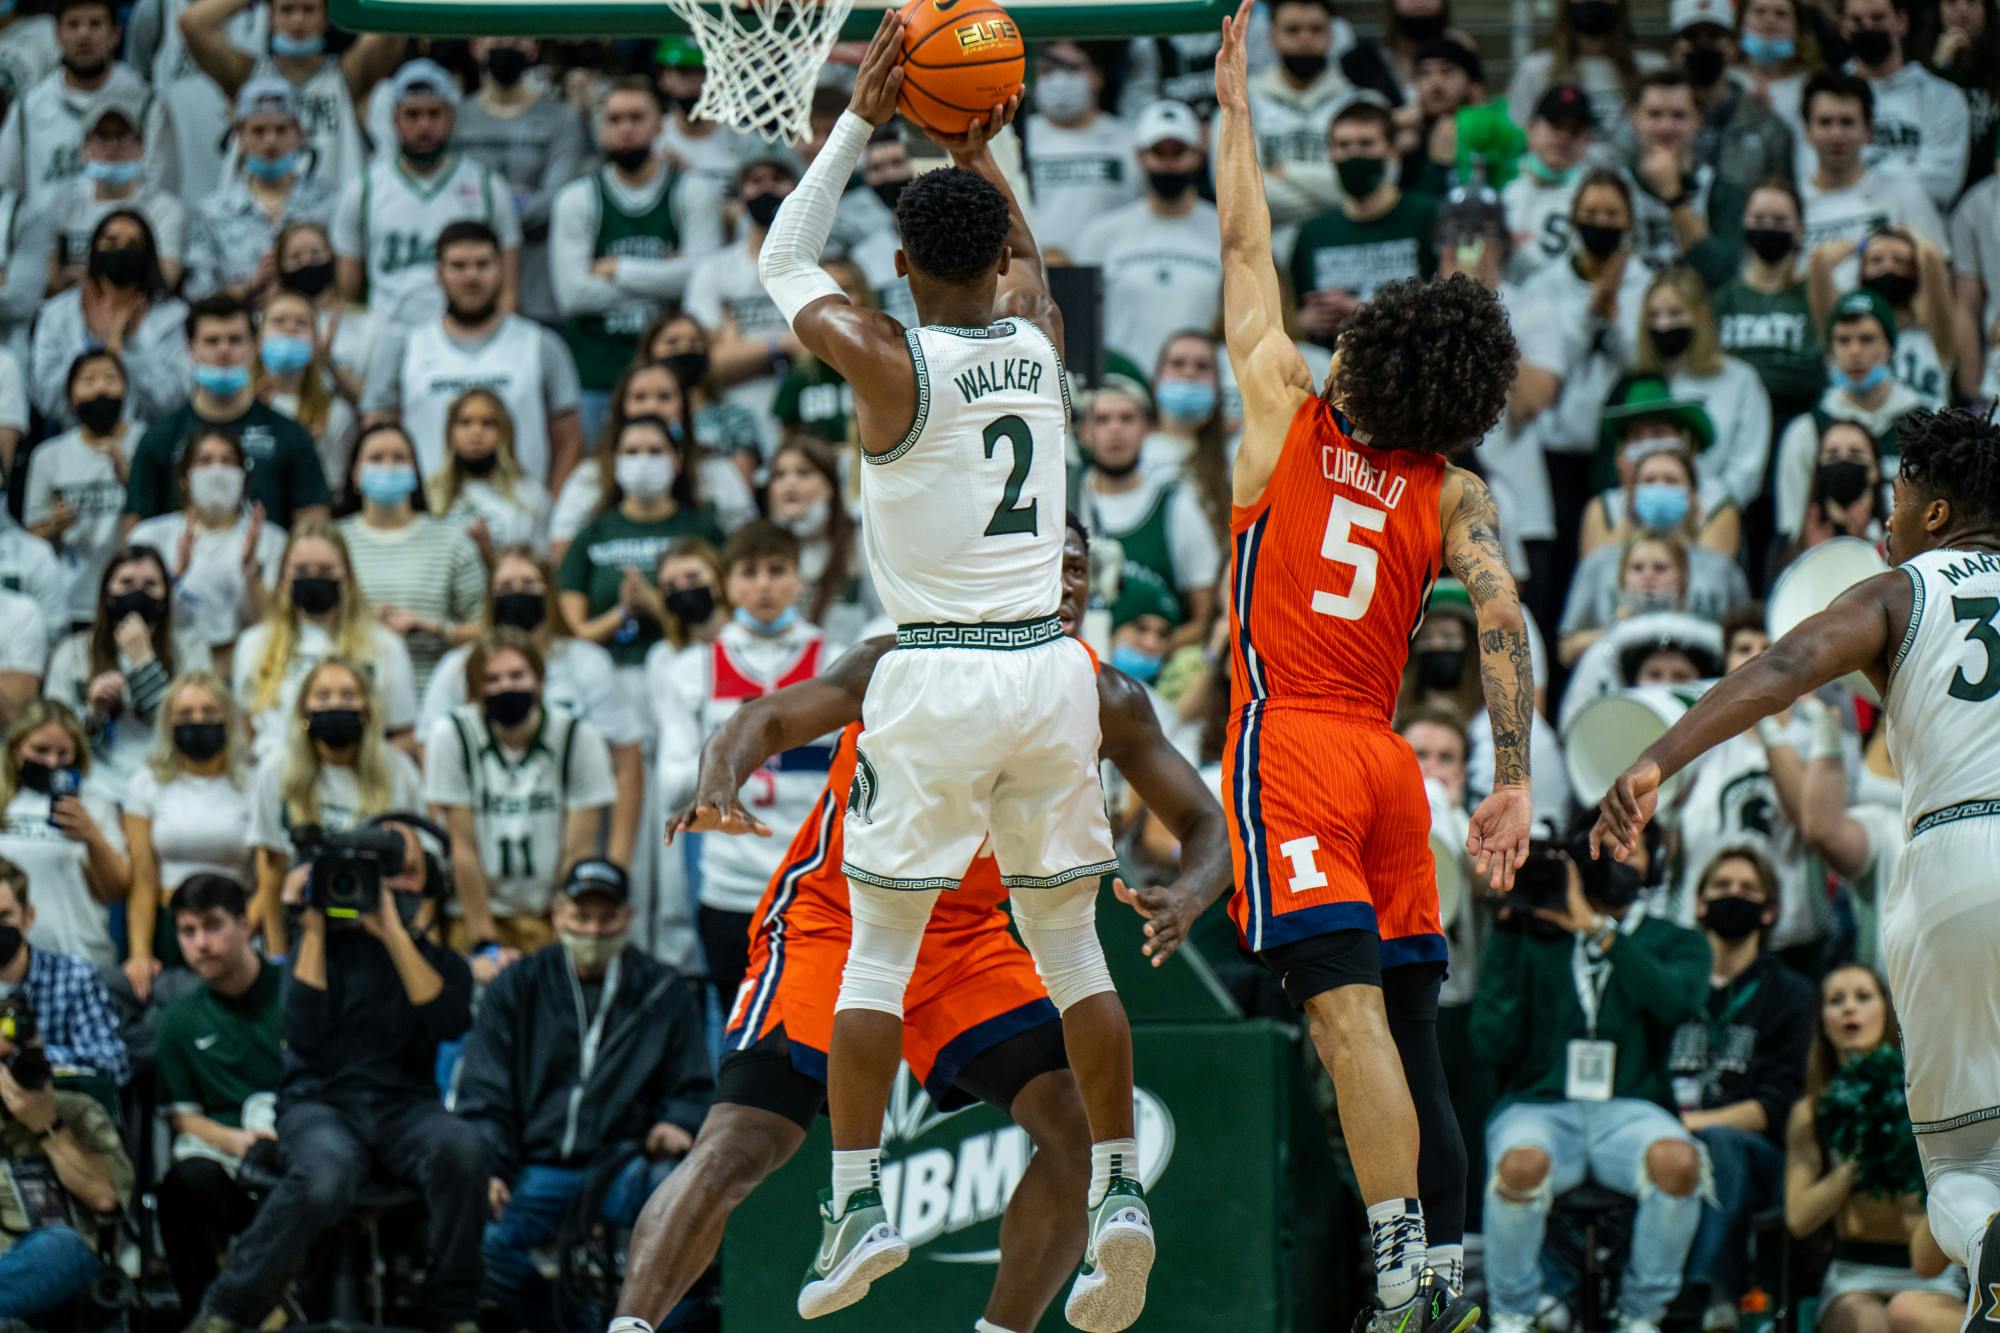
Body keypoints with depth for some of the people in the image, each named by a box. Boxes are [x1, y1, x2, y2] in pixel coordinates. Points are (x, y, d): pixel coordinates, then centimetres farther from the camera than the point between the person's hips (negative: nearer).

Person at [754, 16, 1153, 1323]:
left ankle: (860, 1203, -1)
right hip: (1050, 667, 4)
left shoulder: (887, 359, -8)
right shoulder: (1039, 339, 4)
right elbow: (1025, 251, 30)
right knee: (1073, 946, 11)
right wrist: (975, 148, 23)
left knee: (876, 953, 5)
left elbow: (784, 266, 11)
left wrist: (860, 125, 12)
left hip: (937, 678, -4)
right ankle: (1120, 1194, 5)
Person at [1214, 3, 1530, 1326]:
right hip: (1386, 758, 4)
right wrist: (1514, 780, -10)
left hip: (1290, 745, -4)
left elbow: (1247, 250, 12)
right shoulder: (1454, 493, 9)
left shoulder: (1291, 414, 4)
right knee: (1406, 1019, 11)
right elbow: (1501, 611, -6)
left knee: (1348, 1005, -16)